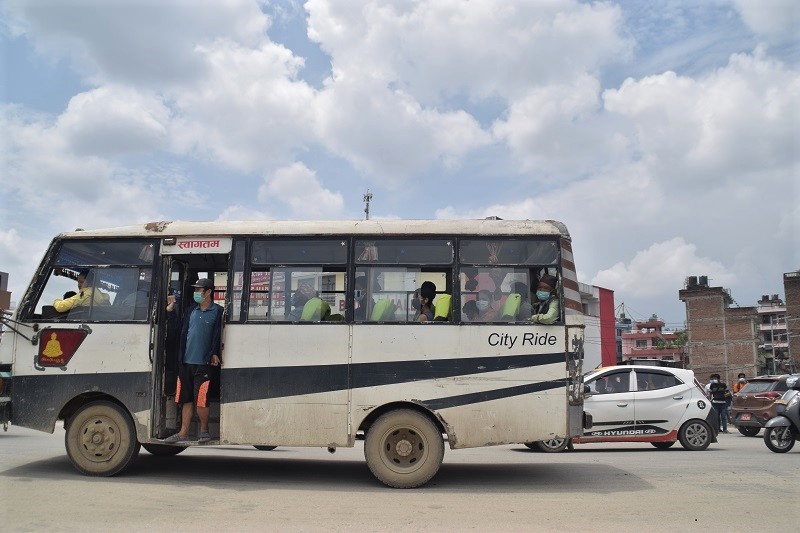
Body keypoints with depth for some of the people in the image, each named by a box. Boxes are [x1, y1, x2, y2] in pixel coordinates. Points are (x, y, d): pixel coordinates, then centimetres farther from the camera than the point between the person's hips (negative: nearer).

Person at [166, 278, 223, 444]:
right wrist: (181, 356, 8)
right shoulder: (192, 311, 15)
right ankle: (183, 433, 17)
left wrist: (214, 354, -15)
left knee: (200, 400, -6)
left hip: (203, 363, -6)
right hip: (186, 362, 6)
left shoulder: (217, 312, -2)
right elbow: (183, 334, 15)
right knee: (186, 399, 10)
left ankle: (204, 430, 13)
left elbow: (218, 336, -7)